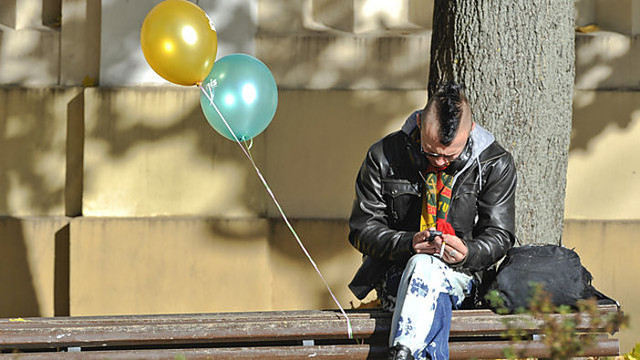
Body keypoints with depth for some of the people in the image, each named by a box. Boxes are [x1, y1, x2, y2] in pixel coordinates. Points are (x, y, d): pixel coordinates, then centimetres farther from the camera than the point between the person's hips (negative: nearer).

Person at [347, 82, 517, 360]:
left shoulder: (496, 165, -2)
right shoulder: (384, 157, -4)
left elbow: (498, 236, 2)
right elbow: (363, 230, 0)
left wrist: (467, 253, -22)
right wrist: (408, 243, -20)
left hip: (461, 275, 0)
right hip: (398, 271, 0)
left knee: (426, 267, -37)